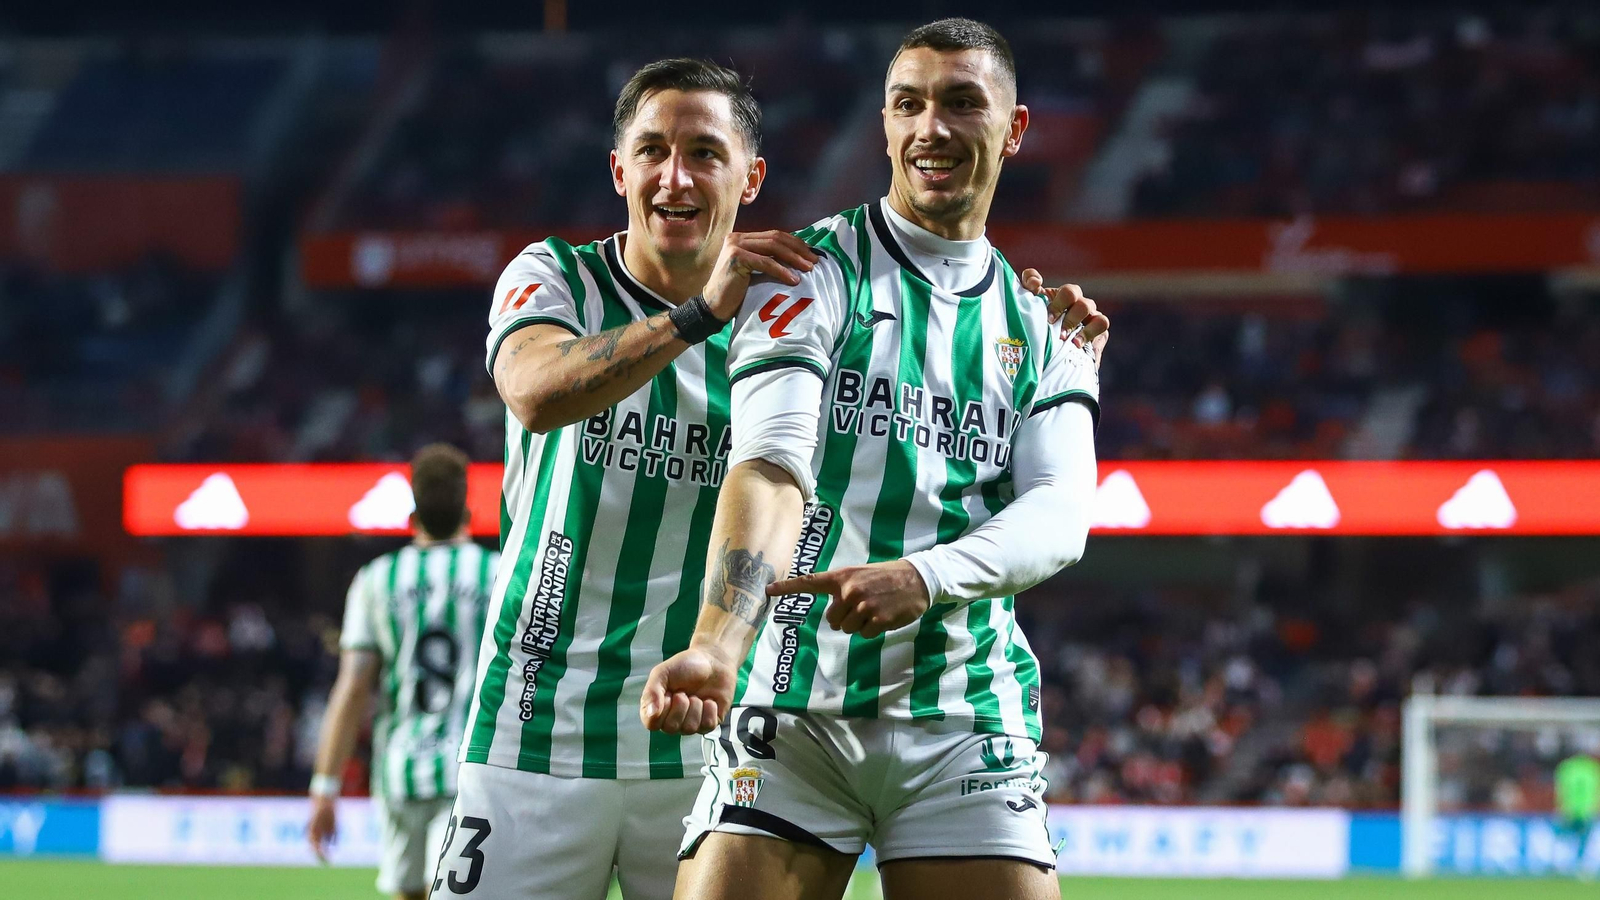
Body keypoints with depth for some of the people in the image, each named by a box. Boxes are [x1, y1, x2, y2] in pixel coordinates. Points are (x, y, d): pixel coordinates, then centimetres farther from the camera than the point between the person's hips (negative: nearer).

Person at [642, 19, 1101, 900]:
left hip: (967, 722, 3)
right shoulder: (812, 273, 3)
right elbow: (769, 467, -12)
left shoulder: (1043, 326, 14)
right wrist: (716, 646, -29)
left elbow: (1060, 514, -1)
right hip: (791, 715, -2)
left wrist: (925, 577, -23)